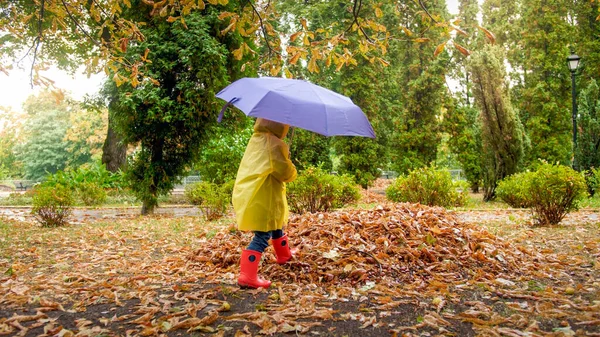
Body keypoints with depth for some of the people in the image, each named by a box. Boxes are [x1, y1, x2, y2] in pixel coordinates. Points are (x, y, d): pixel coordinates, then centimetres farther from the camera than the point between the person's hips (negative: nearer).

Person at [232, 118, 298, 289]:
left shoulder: (256, 138, 9)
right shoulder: (273, 143, -19)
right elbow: (285, 171, -16)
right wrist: (292, 173, 6)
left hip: (249, 194, 10)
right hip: (262, 198, -10)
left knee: (276, 225, 28)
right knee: (262, 236, -5)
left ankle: (284, 254, 49)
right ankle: (247, 276, -8)